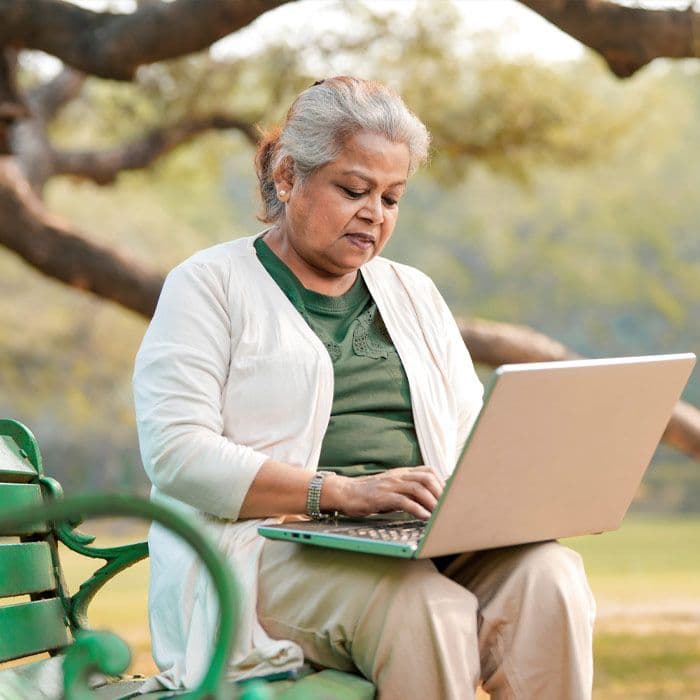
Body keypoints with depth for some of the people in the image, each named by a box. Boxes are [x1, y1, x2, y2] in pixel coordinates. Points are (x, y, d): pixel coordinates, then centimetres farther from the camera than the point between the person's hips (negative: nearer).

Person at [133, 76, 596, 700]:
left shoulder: (414, 293, 24)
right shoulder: (210, 286, 6)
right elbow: (177, 453, -8)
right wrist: (341, 492, -19)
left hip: (427, 540, 5)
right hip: (275, 548, -5)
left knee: (547, 576, -27)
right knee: (427, 608, -36)